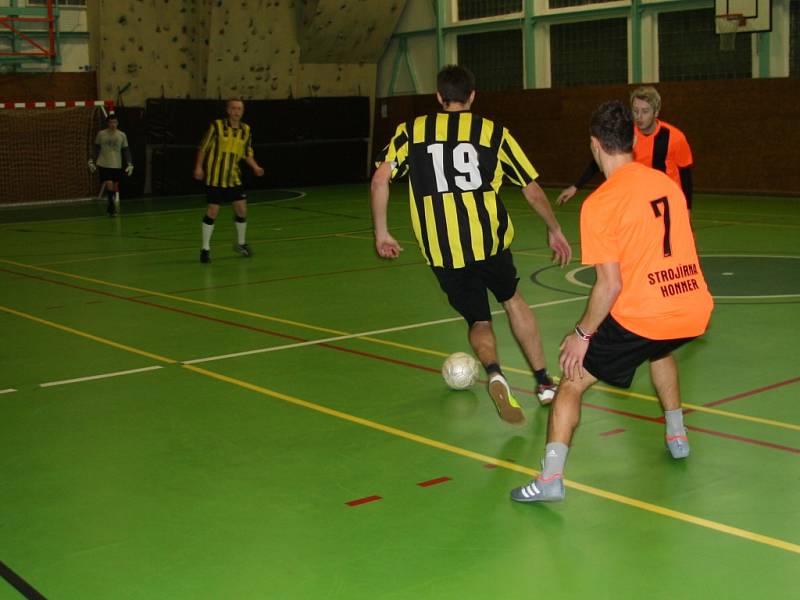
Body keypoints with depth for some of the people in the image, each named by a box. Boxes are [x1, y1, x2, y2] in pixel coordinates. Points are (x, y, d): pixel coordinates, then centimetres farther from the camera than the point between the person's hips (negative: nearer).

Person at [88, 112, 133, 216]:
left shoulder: (122, 135, 2)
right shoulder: (101, 134, -1)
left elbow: (126, 151, 6)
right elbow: (96, 149, 8)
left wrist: (129, 164, 1)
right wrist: (91, 161, 5)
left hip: (117, 165, 2)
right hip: (104, 164, -2)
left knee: (115, 186, 7)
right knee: (109, 185, -14)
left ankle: (112, 208, 23)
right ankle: (112, 206, -1)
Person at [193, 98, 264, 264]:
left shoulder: (246, 130, 3)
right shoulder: (217, 126, -10)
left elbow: (247, 153, 12)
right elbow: (203, 147, -4)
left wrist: (255, 167, -3)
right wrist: (199, 167, -11)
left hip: (234, 177, 4)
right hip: (215, 177, -4)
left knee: (242, 209, 4)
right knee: (212, 211, -5)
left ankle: (241, 243, 27)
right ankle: (205, 248, 8)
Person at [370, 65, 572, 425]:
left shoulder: (412, 130, 9)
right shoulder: (493, 132, 8)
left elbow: (379, 179, -2)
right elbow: (532, 190, 13)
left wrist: (381, 232, 8)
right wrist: (554, 230, 25)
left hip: (442, 252, 0)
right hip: (489, 240, 0)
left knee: (479, 321, 15)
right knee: (513, 301, 26)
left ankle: (493, 372, -16)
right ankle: (543, 382, 27)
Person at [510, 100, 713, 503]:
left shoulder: (599, 203, -11)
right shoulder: (667, 183, 8)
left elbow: (610, 285, -14)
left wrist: (582, 334, -2)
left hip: (642, 316, -6)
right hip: (695, 311, 7)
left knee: (573, 381, 6)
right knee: (660, 349, 39)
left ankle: (550, 477, -4)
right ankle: (677, 437, 45)